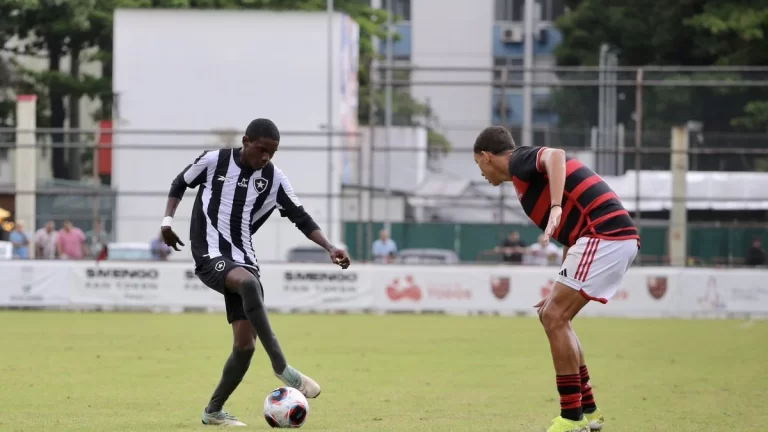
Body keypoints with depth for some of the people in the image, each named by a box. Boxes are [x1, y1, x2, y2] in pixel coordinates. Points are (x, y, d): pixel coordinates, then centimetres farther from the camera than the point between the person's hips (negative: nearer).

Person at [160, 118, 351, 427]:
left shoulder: (274, 179, 2)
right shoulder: (214, 161, -4)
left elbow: (301, 218, 2)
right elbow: (180, 184, 13)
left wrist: (330, 248, -12)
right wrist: (167, 220, 0)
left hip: (242, 260, 5)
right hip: (210, 258, -5)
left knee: (245, 344, -4)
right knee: (248, 282, -38)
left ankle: (214, 411, 15)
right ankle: (282, 368, -39)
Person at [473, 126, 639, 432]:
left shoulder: (520, 160, 0)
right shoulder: (529, 176, 27)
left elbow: (555, 155, -25)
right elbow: (573, 237, 30)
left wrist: (556, 207, -37)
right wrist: (561, 292, 31)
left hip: (604, 234, -10)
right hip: (619, 238, 10)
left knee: (554, 318, -9)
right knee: (552, 316, 16)